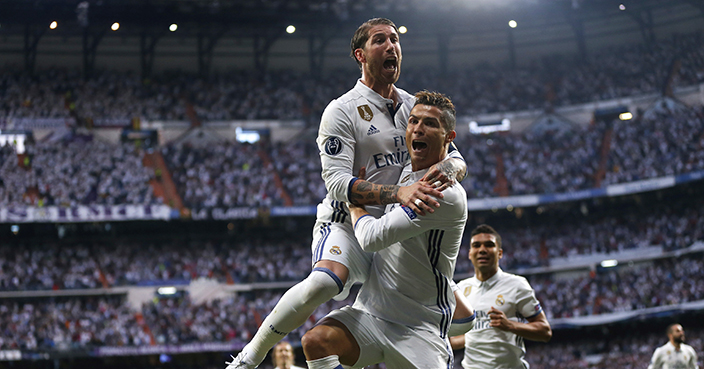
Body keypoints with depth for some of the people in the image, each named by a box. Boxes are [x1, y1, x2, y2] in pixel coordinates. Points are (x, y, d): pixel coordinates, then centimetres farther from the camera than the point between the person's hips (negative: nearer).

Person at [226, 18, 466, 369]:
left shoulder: (415, 107, 9)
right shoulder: (342, 110, -11)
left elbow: (457, 159, 7)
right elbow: (337, 182, -20)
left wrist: (447, 169, -20)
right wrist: (399, 192, -34)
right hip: (346, 223, -7)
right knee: (323, 282, -37)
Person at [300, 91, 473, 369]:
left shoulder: (447, 194, -18)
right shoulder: (406, 173, 11)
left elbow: (372, 237, -19)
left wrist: (355, 202, -1)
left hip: (420, 328, -6)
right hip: (371, 310, 6)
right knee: (316, 341, -23)